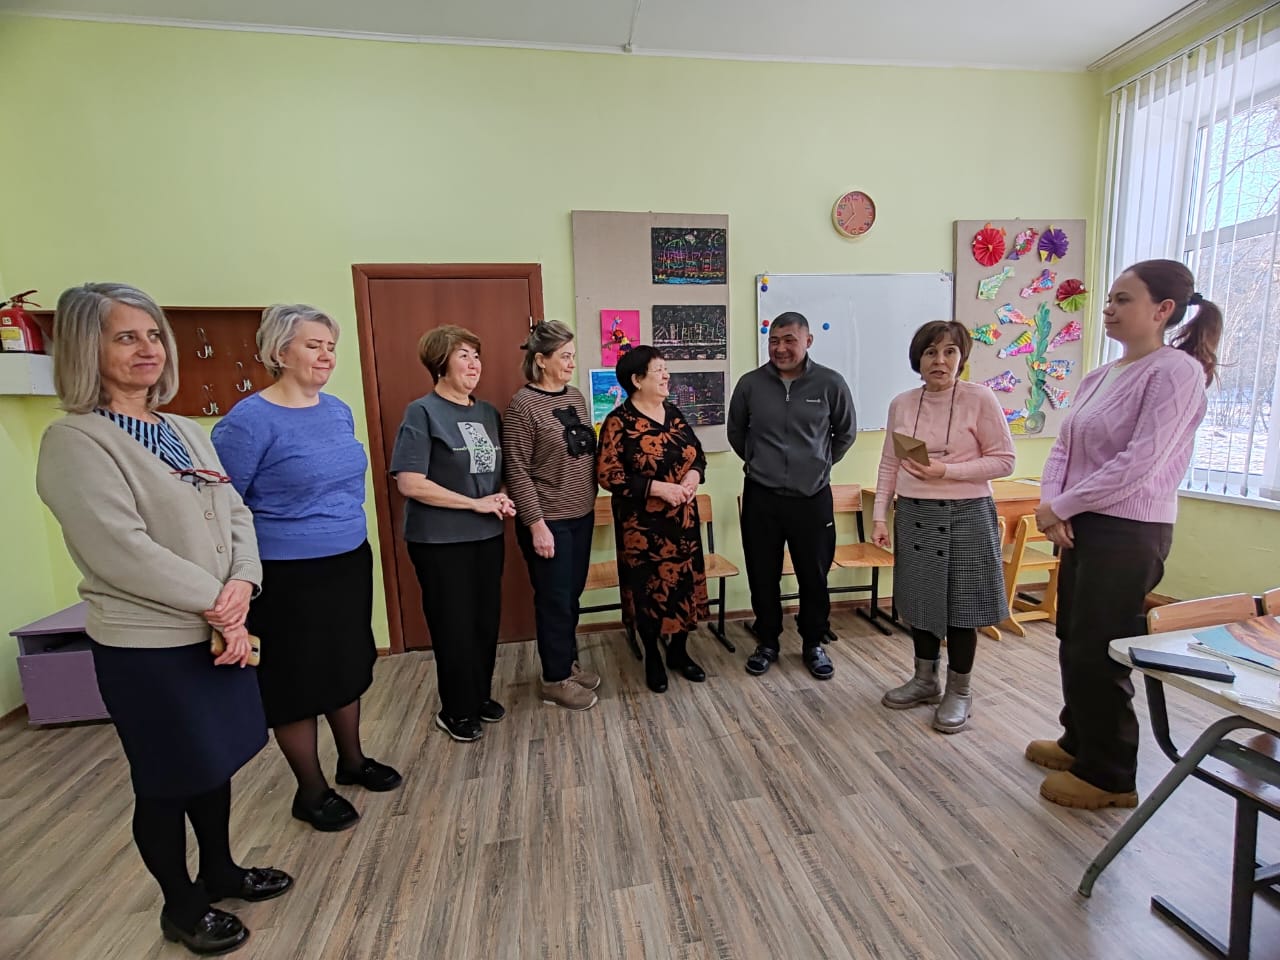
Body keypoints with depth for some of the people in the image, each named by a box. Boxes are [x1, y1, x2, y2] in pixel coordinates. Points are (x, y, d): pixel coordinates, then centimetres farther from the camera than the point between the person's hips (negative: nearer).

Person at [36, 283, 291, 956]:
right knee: (168, 782, 13)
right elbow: (121, 551, -21)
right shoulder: (74, 442, -13)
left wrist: (242, 584, -12)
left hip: (219, 631, 6)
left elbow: (236, 515, 5)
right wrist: (216, 603, -16)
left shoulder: (186, 432, 8)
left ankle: (219, 870, 44)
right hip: (148, 646, -6)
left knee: (215, 762, 21)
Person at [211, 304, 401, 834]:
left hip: (350, 562, 7)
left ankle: (352, 761, 41)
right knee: (298, 680, 10)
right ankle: (311, 790, 31)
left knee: (348, 664, 19)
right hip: (289, 577, -6)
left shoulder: (339, 409, 3)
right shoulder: (249, 421, -17)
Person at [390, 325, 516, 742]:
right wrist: (476, 503, -17)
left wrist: (503, 498, -4)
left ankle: (482, 696, 36)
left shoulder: (488, 413, 7)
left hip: (487, 534, 6)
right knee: (454, 625, 7)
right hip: (440, 539, -6)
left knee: (487, 619, 15)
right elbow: (409, 483, -18)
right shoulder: (422, 413, -11)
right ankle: (456, 711, 28)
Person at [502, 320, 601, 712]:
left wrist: (591, 502, 14)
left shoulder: (576, 396, 8)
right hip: (549, 521, -6)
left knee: (573, 595, 17)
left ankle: (568, 662, 35)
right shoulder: (523, 405, -13)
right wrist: (536, 523, -17)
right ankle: (555, 679, 23)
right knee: (554, 600, 6)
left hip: (582, 516, 7)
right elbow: (516, 471, -15)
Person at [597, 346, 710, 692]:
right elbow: (607, 475, -16)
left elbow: (698, 454, 14)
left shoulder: (674, 413, 7)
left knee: (684, 583, 12)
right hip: (642, 525, -5)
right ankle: (652, 658, 27)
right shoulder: (619, 422, -12)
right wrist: (657, 487, -21)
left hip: (682, 519, 6)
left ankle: (679, 651, 32)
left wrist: (693, 475, -9)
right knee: (648, 588, 7)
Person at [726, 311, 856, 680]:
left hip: (813, 497, 0)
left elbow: (846, 433, 12)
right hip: (761, 497, 1)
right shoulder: (750, 384, -2)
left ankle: (813, 643, 33)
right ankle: (767, 642, 31)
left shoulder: (830, 384, -4)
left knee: (814, 576, 12)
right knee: (763, 576, 11)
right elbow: (736, 433, 14)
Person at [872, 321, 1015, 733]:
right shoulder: (901, 404, 3)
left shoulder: (980, 399, -8)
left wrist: (947, 471, -19)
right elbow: (889, 465, 6)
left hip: (965, 516, -4)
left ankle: (958, 691, 24)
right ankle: (925, 679, 32)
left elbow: (1004, 460, -7)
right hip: (913, 515, 4)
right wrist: (880, 516, 1)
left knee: (959, 603, 6)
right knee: (920, 599, 13)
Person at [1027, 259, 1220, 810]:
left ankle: (1109, 776, 21)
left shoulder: (1176, 370, -12)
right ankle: (1079, 742, 36)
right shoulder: (1099, 376, 12)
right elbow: (1063, 447, 8)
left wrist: (1059, 506, -15)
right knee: (1074, 641, 17)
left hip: (1129, 531, -8)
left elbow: (1138, 463, -20)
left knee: (1097, 653, 2)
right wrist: (1052, 505, -8)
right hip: (1083, 525, 8)